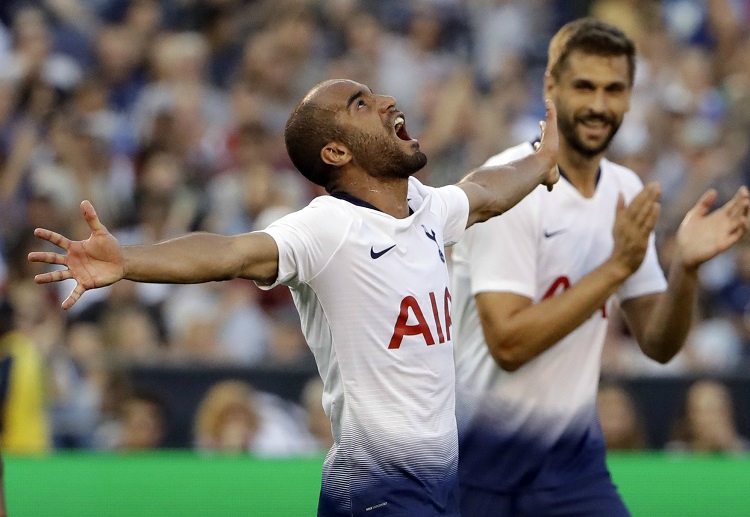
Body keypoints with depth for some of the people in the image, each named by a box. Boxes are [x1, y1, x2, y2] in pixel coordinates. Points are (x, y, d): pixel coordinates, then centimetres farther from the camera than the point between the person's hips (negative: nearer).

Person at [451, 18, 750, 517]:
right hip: (476, 459, -5)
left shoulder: (628, 193, 5)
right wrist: (618, 266, -25)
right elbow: (508, 343, -24)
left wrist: (687, 266, -13)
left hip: (573, 460, 5)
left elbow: (658, 344, 5)